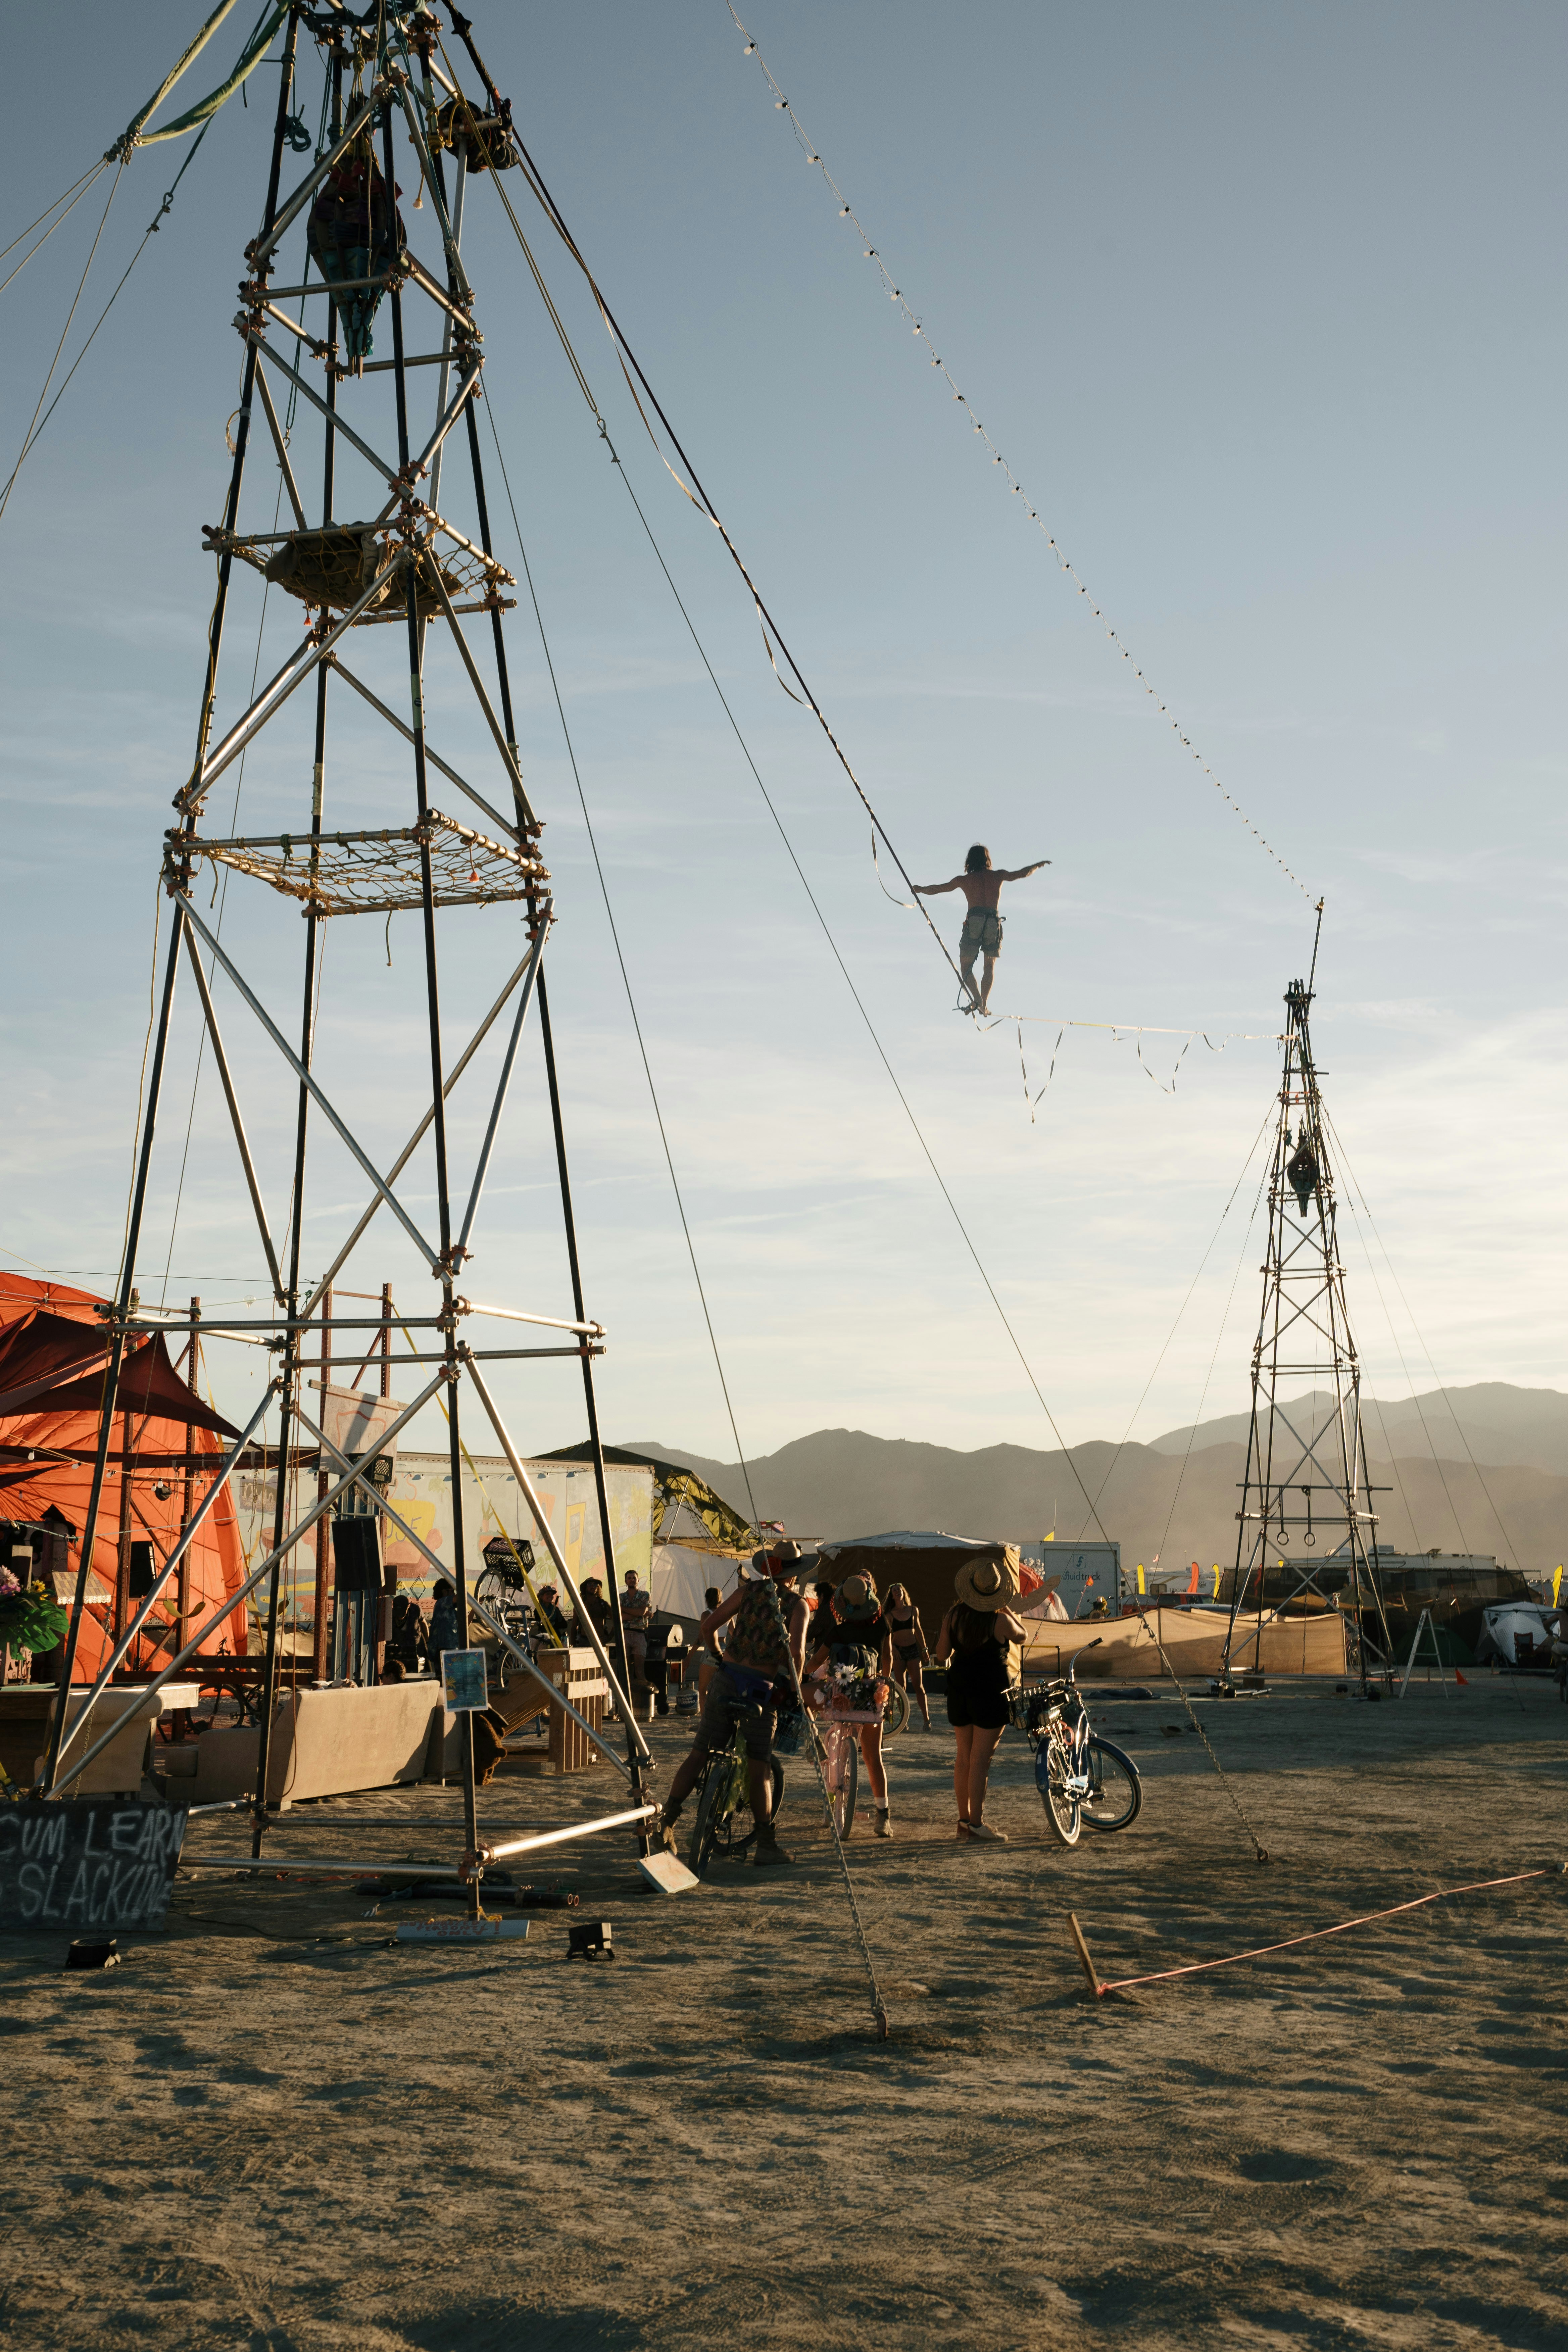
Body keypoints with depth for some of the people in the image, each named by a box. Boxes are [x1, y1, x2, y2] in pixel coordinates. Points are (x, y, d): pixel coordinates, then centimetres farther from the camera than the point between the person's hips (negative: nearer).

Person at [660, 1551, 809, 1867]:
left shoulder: (749, 1590, 8)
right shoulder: (797, 1605, 1)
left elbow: (707, 1626, 6)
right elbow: (796, 1650, -15)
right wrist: (793, 1689, -1)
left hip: (727, 1676, 2)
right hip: (763, 1687, -2)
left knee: (699, 1754, 6)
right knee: (759, 1769, 6)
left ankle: (667, 1823, 2)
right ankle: (766, 1845, 7)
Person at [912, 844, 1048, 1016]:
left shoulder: (963, 880, 13)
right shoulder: (998, 875, 15)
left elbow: (936, 889, 21)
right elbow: (1023, 873, 25)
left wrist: (920, 889, 40)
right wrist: (1038, 865, 44)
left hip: (974, 922, -2)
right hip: (994, 923, 2)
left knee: (966, 966, 3)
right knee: (990, 967, 15)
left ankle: (977, 999, -20)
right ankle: (984, 1004, 2)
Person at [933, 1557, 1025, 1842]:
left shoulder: (954, 1615, -1)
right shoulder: (1000, 1621, -14)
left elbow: (941, 1653, 3)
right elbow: (1021, 1636, 7)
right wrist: (1007, 1610, 16)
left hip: (959, 1689, 5)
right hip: (990, 1692, -5)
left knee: (964, 1757, 12)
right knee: (981, 1759, -4)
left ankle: (963, 1820, 19)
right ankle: (976, 1823, -4)